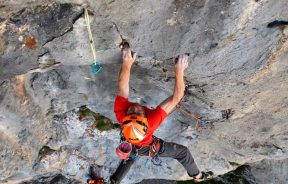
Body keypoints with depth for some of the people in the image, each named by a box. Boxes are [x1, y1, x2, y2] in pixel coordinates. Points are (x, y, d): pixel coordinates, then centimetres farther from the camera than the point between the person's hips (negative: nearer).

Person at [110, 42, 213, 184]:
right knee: (182, 152, 18)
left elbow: (122, 87, -35)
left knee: (129, 159, 37)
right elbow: (175, 99, -48)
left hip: (130, 146, 3)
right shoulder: (152, 121, -50)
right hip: (148, 147, -2)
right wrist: (179, 71, -48)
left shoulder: (120, 114, -43)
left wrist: (127, 64, -41)